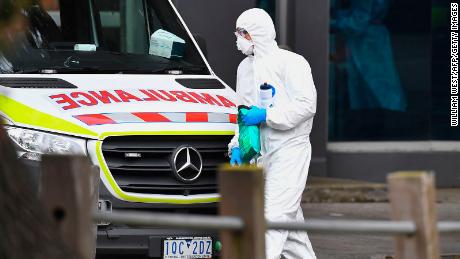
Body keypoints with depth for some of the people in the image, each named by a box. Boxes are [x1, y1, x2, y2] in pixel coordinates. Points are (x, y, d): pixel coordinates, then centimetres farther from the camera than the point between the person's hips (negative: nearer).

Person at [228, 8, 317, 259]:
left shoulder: (290, 62, -8)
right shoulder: (245, 68, 16)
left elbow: (307, 105, -17)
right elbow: (243, 113, 22)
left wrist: (265, 115, -19)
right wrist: (237, 146, 8)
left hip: (290, 148, -8)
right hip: (263, 153, 8)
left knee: (275, 214, -16)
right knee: (290, 220, 11)